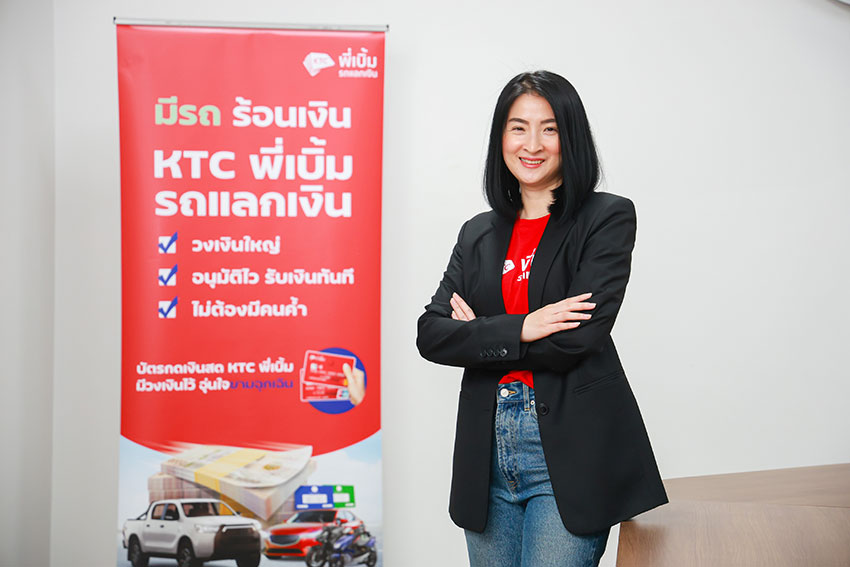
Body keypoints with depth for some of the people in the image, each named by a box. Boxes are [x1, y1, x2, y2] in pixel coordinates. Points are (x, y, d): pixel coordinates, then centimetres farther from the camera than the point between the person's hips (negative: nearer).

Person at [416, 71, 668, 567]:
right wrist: (518, 330, -14)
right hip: (487, 451, 5)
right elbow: (431, 335, 1)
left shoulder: (608, 217, -2)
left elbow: (580, 337, -14)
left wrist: (482, 336, -3)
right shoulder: (479, 233, 13)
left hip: (571, 455, -5)